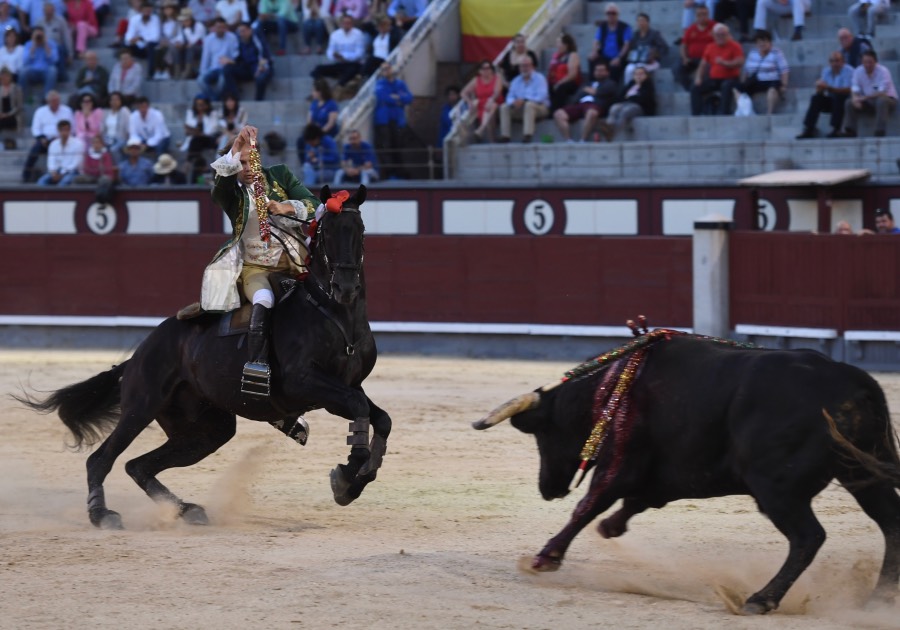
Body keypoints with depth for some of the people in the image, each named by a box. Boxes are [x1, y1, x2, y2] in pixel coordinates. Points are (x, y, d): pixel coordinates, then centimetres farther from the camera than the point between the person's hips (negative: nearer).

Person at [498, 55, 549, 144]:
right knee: (504, 107, -13)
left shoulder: (539, 78, -6)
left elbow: (541, 97, -19)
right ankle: (505, 136, -19)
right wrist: (513, 102, -20)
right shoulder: (516, 81, 12)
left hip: (540, 107, -6)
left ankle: (527, 135, -44)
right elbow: (510, 97, 6)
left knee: (529, 105, -38)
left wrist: (524, 100, -28)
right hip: (521, 109, 6)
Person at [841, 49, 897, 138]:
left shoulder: (883, 71, -21)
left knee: (881, 101, -38)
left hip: (887, 99, -4)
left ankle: (880, 133, -39)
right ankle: (849, 133, -19)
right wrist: (855, 98, -35)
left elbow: (882, 93, -28)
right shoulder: (858, 71, -7)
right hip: (869, 101, 4)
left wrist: (864, 98, -37)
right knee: (849, 102, -17)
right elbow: (855, 90, -11)